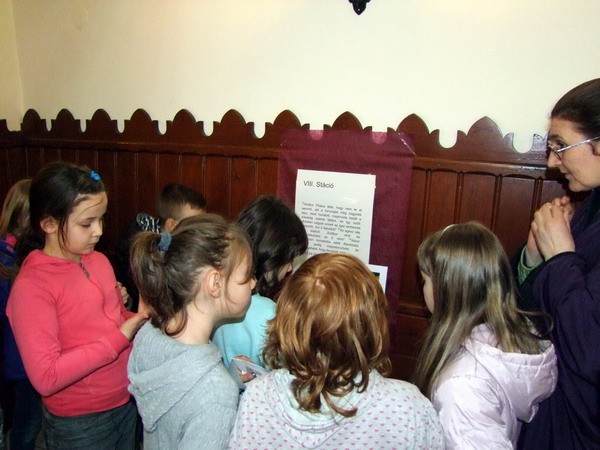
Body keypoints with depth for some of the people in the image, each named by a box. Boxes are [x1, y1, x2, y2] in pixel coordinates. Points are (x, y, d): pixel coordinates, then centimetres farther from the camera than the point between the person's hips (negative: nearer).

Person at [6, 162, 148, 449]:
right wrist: (119, 338, -24)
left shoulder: (99, 261, -1)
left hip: (127, 401, 6)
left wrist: (141, 320, -7)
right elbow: (46, 378, -23)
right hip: (78, 425, -5)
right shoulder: (31, 287, -19)